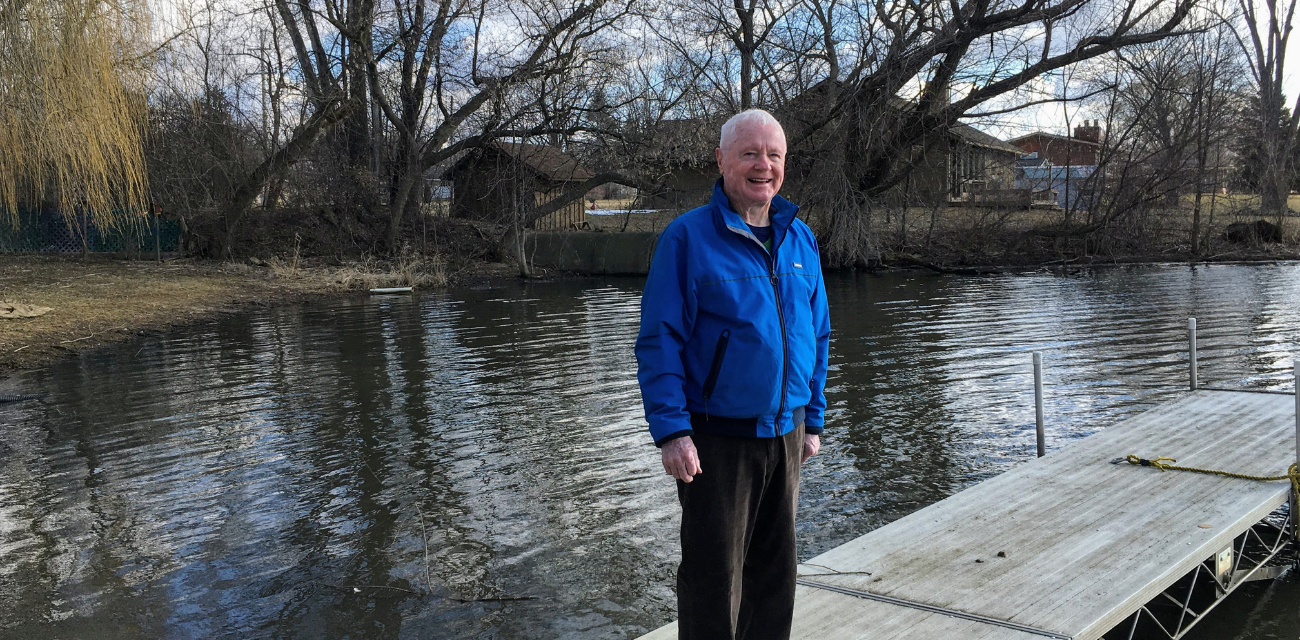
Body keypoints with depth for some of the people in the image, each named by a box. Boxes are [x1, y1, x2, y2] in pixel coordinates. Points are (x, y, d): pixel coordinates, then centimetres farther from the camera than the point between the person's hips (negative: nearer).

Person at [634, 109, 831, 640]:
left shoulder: (800, 239, 9)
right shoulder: (687, 237, -9)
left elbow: (816, 335, 15)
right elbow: (658, 341, -12)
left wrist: (813, 420, 13)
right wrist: (671, 431, -18)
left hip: (786, 435, 6)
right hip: (718, 438, -5)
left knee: (775, 572, 16)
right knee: (714, 577, 5)